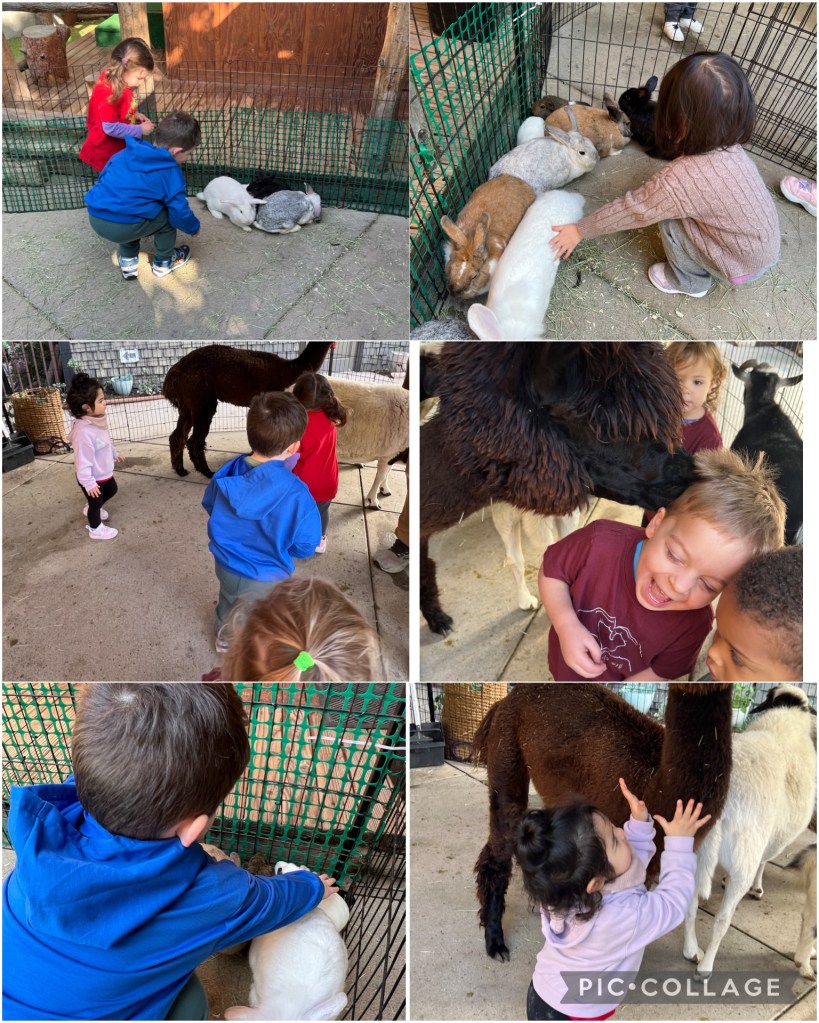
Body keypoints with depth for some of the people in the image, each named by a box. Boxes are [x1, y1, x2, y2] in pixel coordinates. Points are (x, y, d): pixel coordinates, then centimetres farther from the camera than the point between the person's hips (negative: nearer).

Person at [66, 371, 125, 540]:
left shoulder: (97, 420, -7)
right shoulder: (83, 432, -38)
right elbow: (83, 460, -33)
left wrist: (115, 454, 26)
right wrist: (89, 483, -28)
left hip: (104, 472, 9)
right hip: (93, 477, -9)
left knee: (112, 489, 30)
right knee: (96, 501, 13)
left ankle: (91, 509, 53)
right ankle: (96, 529, 38)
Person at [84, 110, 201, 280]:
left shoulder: (127, 154, 15)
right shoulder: (170, 173, -4)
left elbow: (104, 178, 27)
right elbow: (179, 212, -2)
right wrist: (194, 227, 20)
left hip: (95, 218, 7)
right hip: (123, 228, -7)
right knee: (168, 215, 16)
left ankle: (128, 261, 39)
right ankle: (164, 263, 32)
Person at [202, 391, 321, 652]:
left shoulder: (227, 473, -20)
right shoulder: (295, 494, -36)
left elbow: (209, 505, 1)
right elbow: (306, 546, -23)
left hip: (226, 565, 5)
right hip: (264, 579, -5)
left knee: (228, 604, 36)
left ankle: (224, 639, 63)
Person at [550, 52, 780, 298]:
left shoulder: (681, 180, -32)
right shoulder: (729, 147, -11)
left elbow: (632, 210, -19)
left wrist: (580, 230, -8)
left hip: (744, 266, -7)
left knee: (671, 222, -8)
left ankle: (689, 282, 14)